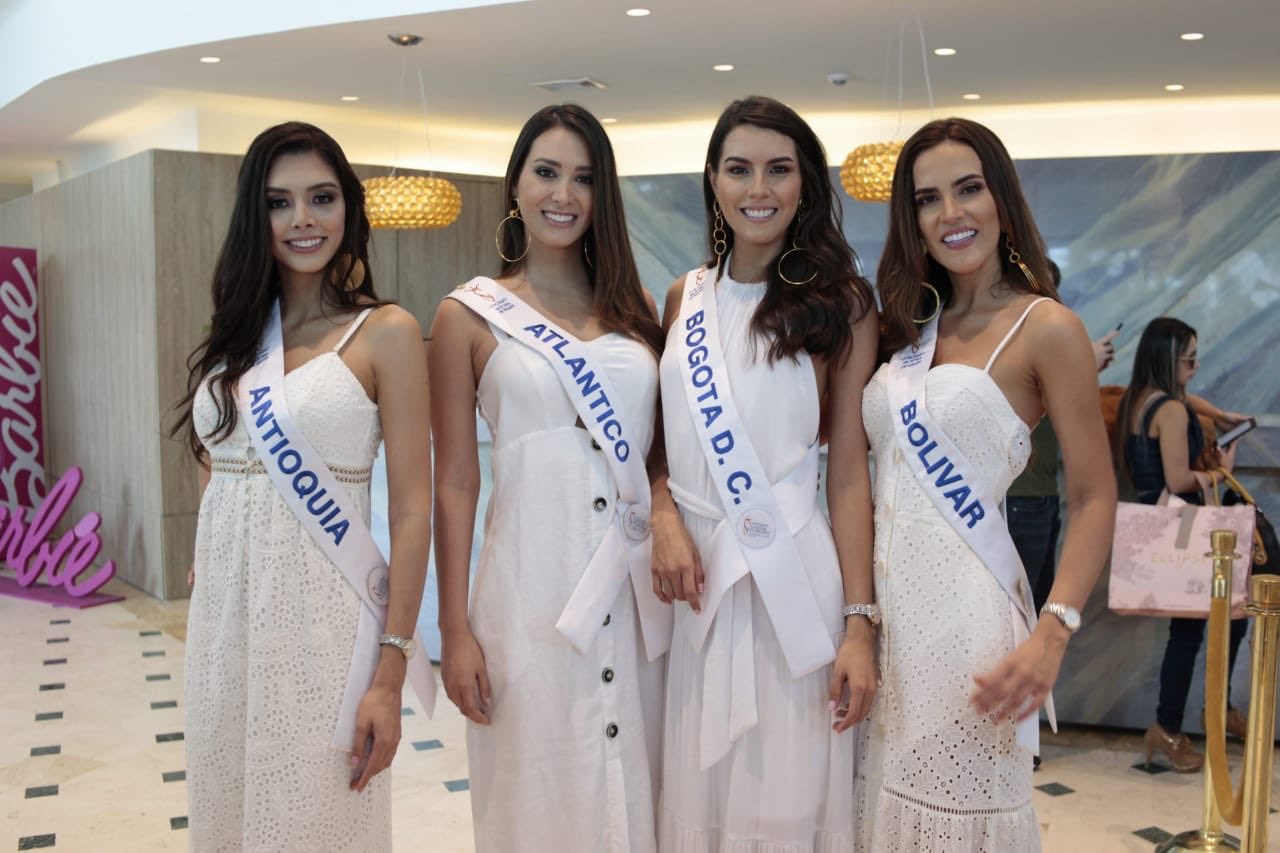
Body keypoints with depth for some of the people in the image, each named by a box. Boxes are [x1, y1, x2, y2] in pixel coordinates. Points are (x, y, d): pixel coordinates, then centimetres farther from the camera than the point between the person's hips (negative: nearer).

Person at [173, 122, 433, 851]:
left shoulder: (385, 332, -6)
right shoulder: (237, 332, 10)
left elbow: (412, 507, -10)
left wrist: (392, 670, -14)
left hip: (321, 618, -5)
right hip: (224, 614, 5)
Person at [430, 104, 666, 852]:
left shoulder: (636, 308, 10)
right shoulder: (470, 316, 1)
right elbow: (455, 483, -1)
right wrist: (454, 629, -4)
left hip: (638, 587, 3)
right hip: (534, 586, -3)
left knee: (635, 787, 13)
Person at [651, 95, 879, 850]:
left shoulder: (839, 302, -1)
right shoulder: (684, 301, 9)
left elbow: (850, 470, -6)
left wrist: (860, 623, -11)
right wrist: (665, 518, -7)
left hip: (790, 576, -3)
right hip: (693, 571, 4)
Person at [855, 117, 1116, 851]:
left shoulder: (1045, 327, -6)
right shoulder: (908, 324, 12)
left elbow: (1094, 500, -8)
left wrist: (1052, 633, -20)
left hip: (962, 598, -6)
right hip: (883, 589, 6)